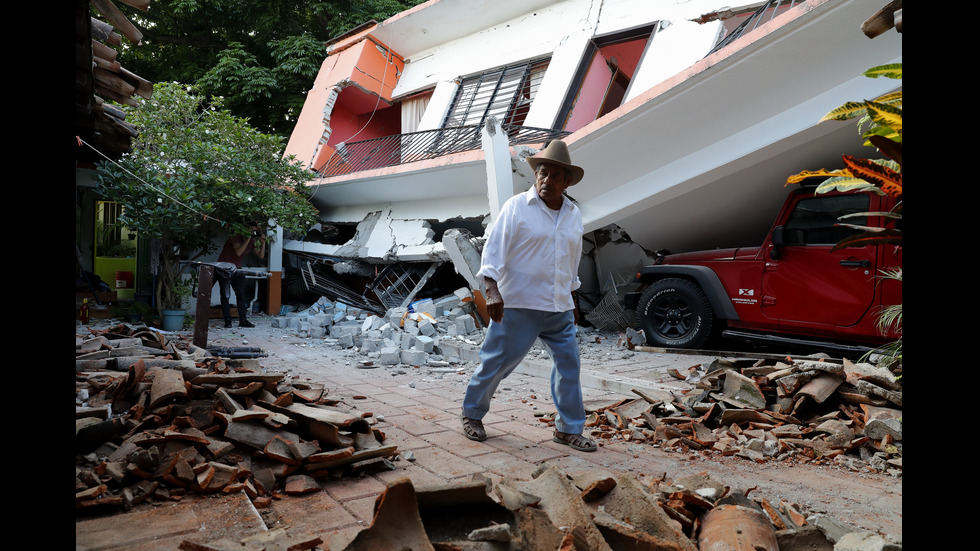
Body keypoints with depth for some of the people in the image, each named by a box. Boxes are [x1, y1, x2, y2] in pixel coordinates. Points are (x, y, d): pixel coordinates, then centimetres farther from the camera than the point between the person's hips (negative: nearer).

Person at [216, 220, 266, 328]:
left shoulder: (252, 242, 1)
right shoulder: (236, 237, -18)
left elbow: (261, 256, -2)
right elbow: (238, 252, -33)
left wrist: (263, 243, -16)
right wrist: (248, 238, -33)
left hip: (236, 269, 6)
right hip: (223, 269, -6)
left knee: (241, 295, -1)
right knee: (225, 295, -5)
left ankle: (243, 320, 0)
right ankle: (227, 320, -1)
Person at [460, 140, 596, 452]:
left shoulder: (574, 215, 11)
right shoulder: (516, 207, -6)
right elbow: (493, 249, -10)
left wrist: (571, 300, 23)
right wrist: (492, 291, -21)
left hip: (559, 308, 6)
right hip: (519, 305, -5)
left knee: (569, 364, 5)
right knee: (497, 362, 3)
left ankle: (568, 429, 18)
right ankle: (472, 414, 24)